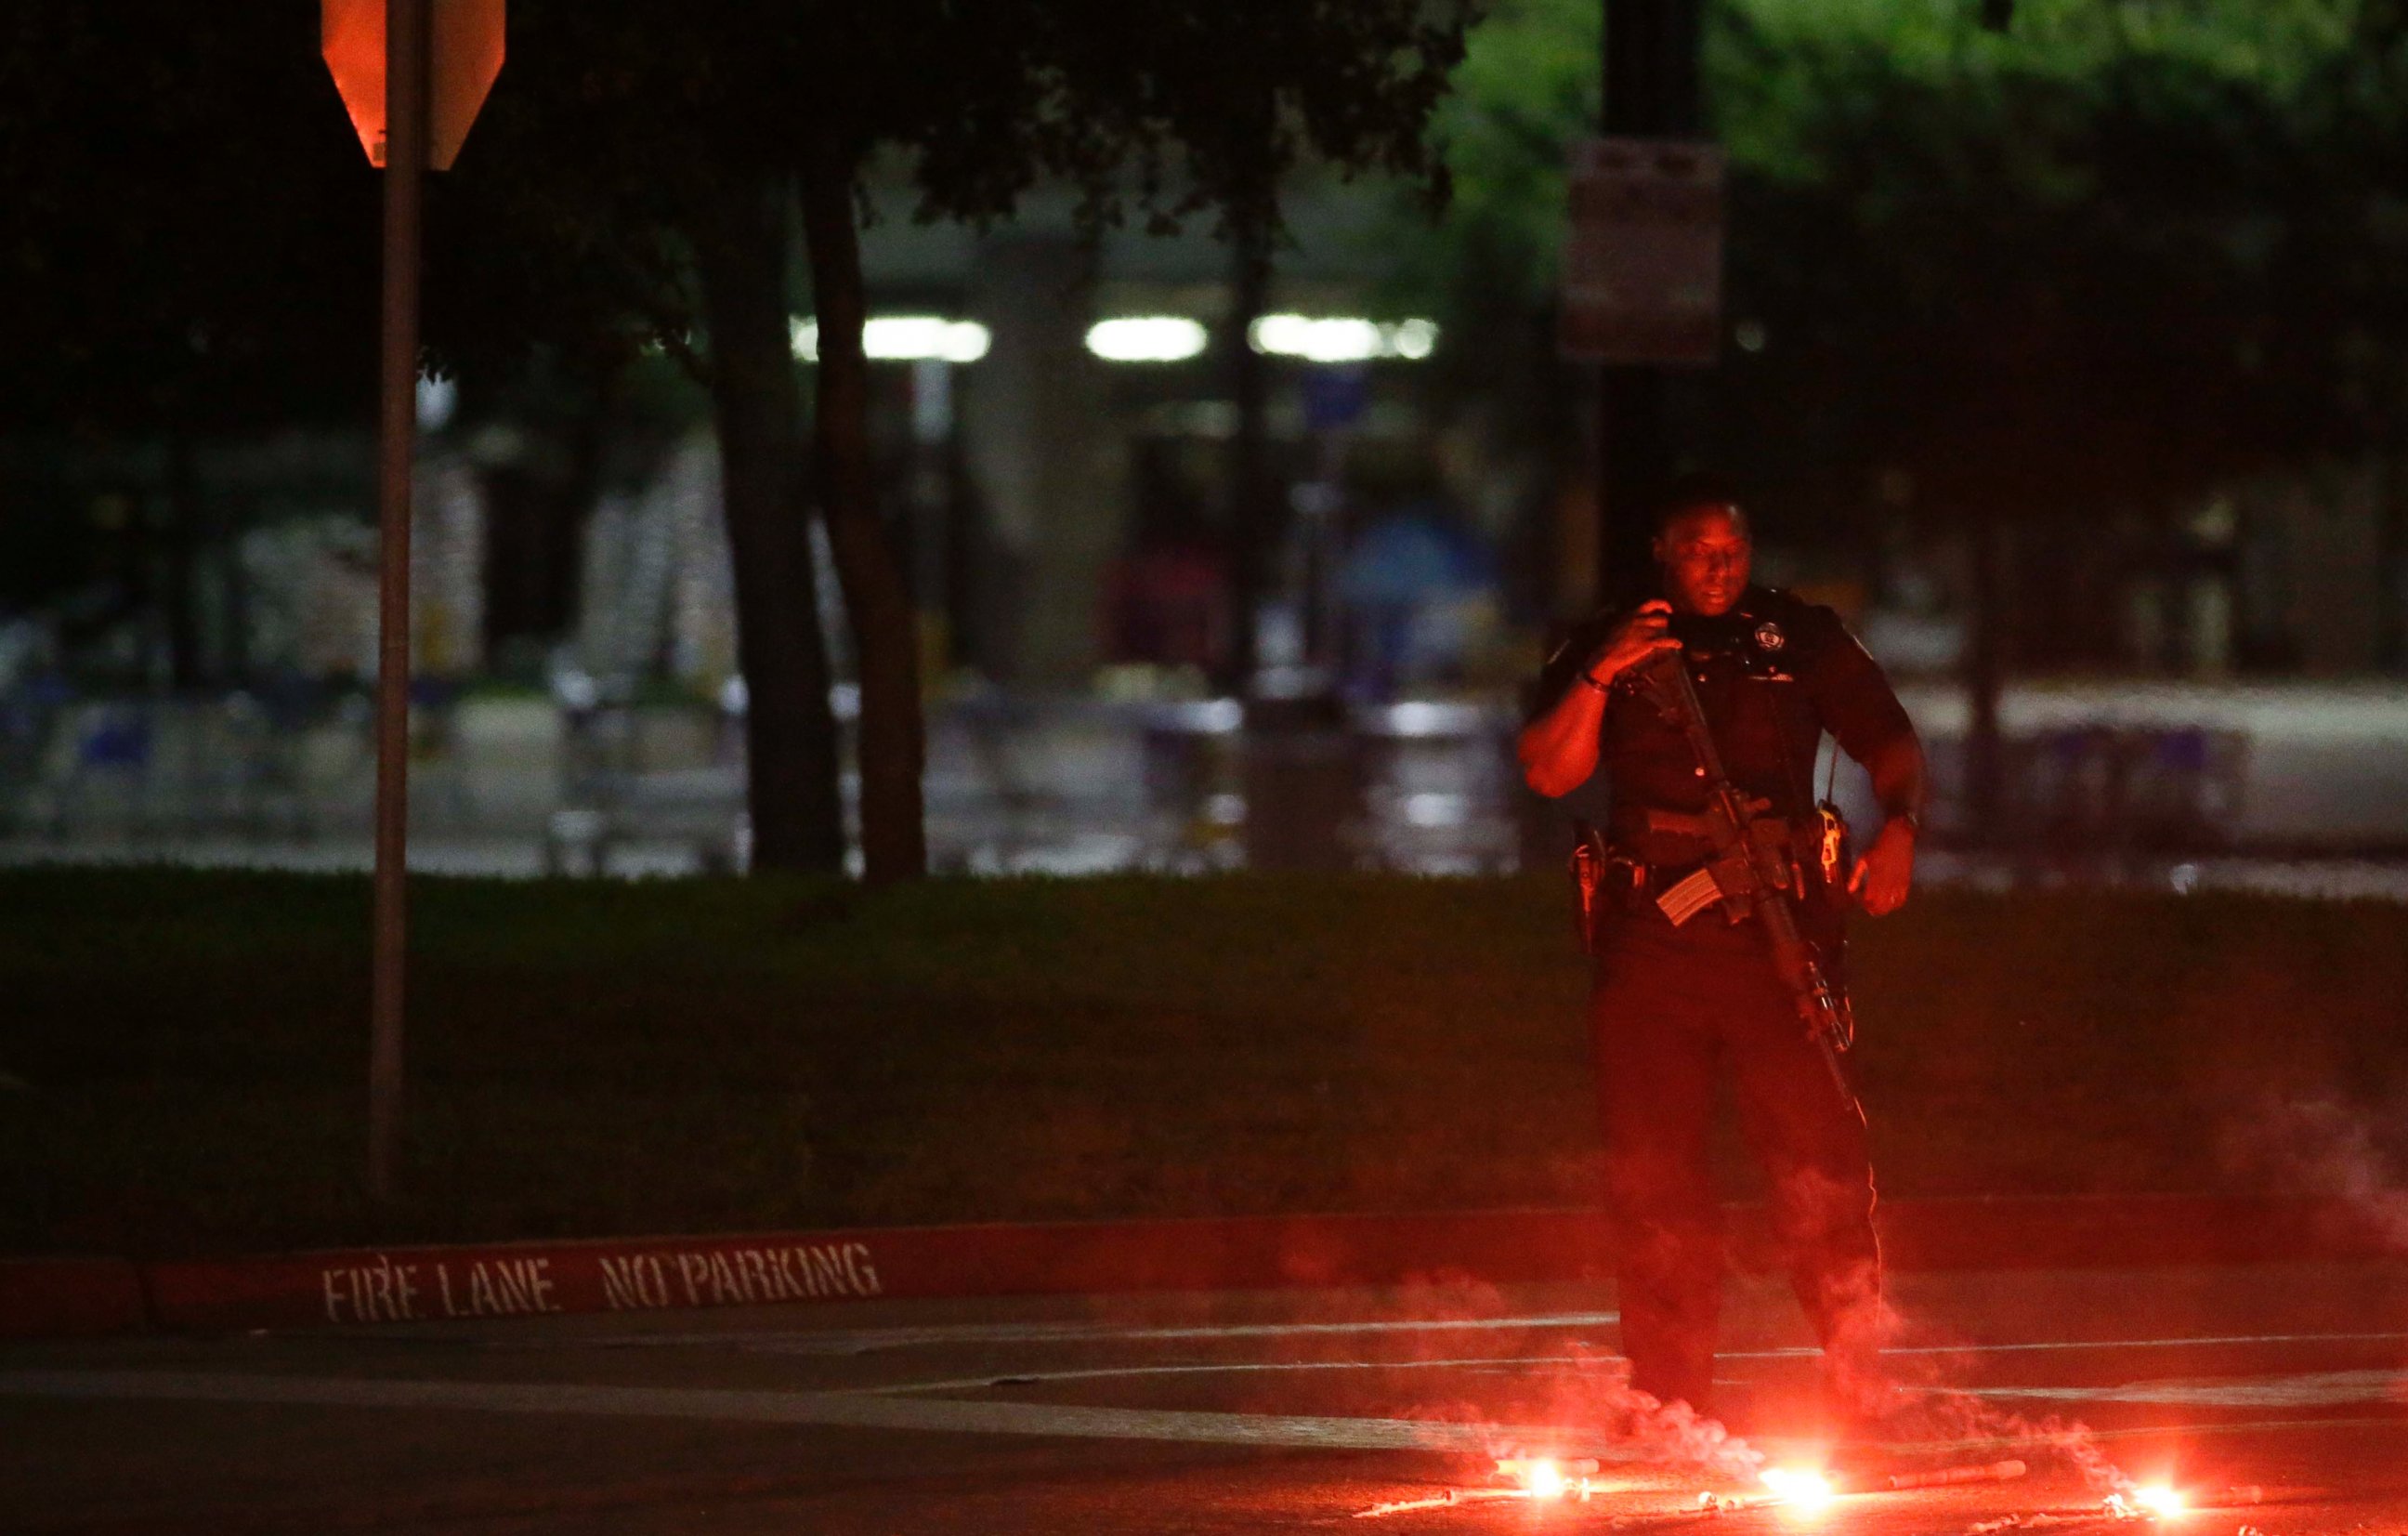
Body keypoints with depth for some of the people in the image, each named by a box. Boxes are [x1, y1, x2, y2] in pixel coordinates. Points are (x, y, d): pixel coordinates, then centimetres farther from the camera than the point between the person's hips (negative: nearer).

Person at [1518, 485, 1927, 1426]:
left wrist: (1899, 828, -3)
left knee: (1815, 1140, -11)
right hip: (1649, 927, 1)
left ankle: (1857, 1377, -6)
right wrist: (1601, 677, -10)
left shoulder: (1801, 638, 13)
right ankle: (1672, 1399, 4)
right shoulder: (1607, 648, 14)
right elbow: (1550, 773, 4)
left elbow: (1893, 746, 17)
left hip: (1775, 923, -1)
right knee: (1652, 1162, -1)